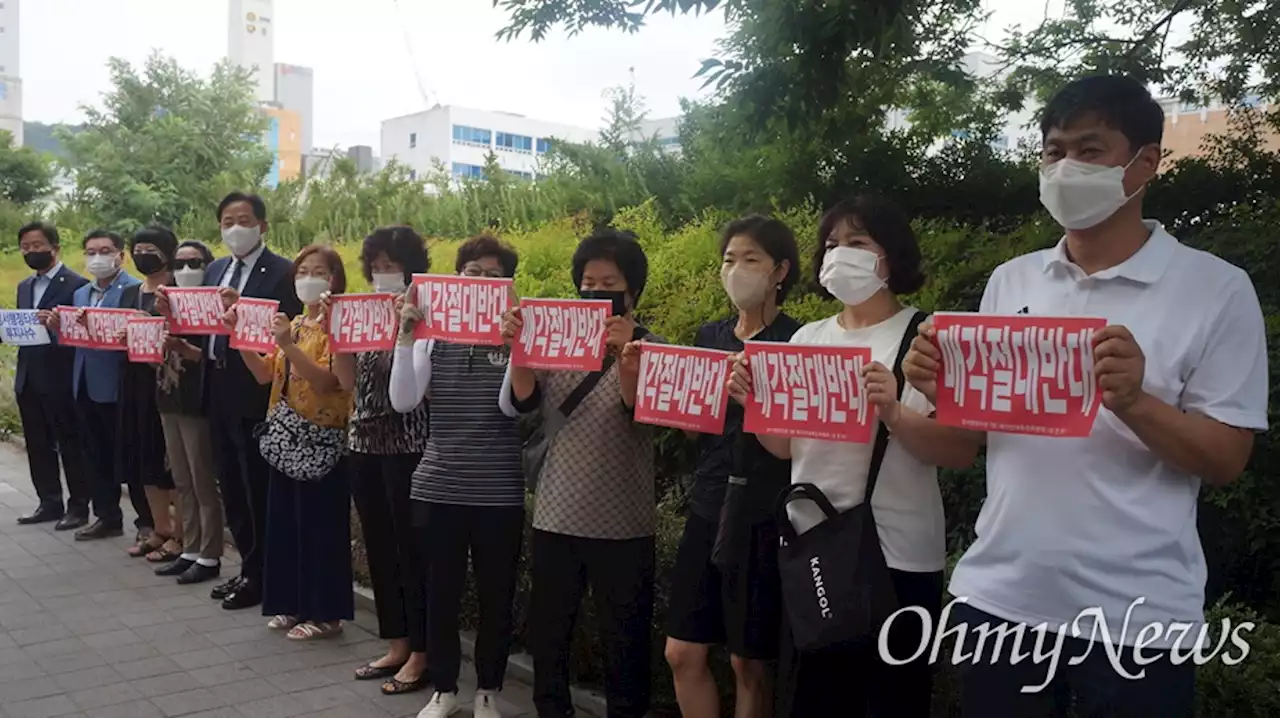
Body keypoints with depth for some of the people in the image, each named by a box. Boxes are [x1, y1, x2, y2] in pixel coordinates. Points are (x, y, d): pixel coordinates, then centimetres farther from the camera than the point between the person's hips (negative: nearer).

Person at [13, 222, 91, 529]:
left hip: (60, 379, -8)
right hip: (28, 379, 8)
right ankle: (49, 503, 22)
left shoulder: (77, 284, -7)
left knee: (71, 445, 1)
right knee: (38, 445, 12)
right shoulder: (24, 287, 18)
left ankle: (78, 506, 9)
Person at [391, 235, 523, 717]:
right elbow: (403, 402, -6)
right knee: (440, 594, 11)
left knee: (496, 596, 10)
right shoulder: (434, 334, 3)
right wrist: (405, 338, -14)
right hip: (438, 487, 2)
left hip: (499, 492, -1)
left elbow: (511, 405, -14)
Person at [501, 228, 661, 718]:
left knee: (625, 638, 6)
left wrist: (625, 360, -38)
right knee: (547, 630, 14)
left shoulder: (650, 348, -2)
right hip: (556, 515, 3)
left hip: (622, 522, -3)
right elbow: (524, 401, -6)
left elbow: (640, 411, -18)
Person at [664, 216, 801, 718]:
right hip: (707, 507, 6)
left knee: (749, 662, 5)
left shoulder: (797, 341, -6)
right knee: (683, 653, 8)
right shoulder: (709, 336, 11)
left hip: (763, 516, -5)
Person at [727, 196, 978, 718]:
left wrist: (894, 415, -28)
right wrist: (752, 403, -6)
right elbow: (786, 447, 11)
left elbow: (963, 452, -13)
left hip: (897, 560, -5)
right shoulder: (807, 338, 9)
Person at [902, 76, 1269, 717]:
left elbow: (1227, 460, -6)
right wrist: (941, 388, -9)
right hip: (998, 594, 4)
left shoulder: (1216, 289, -4)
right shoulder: (1009, 281, 7)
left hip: (1135, 615, -3)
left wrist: (1134, 401, -23)